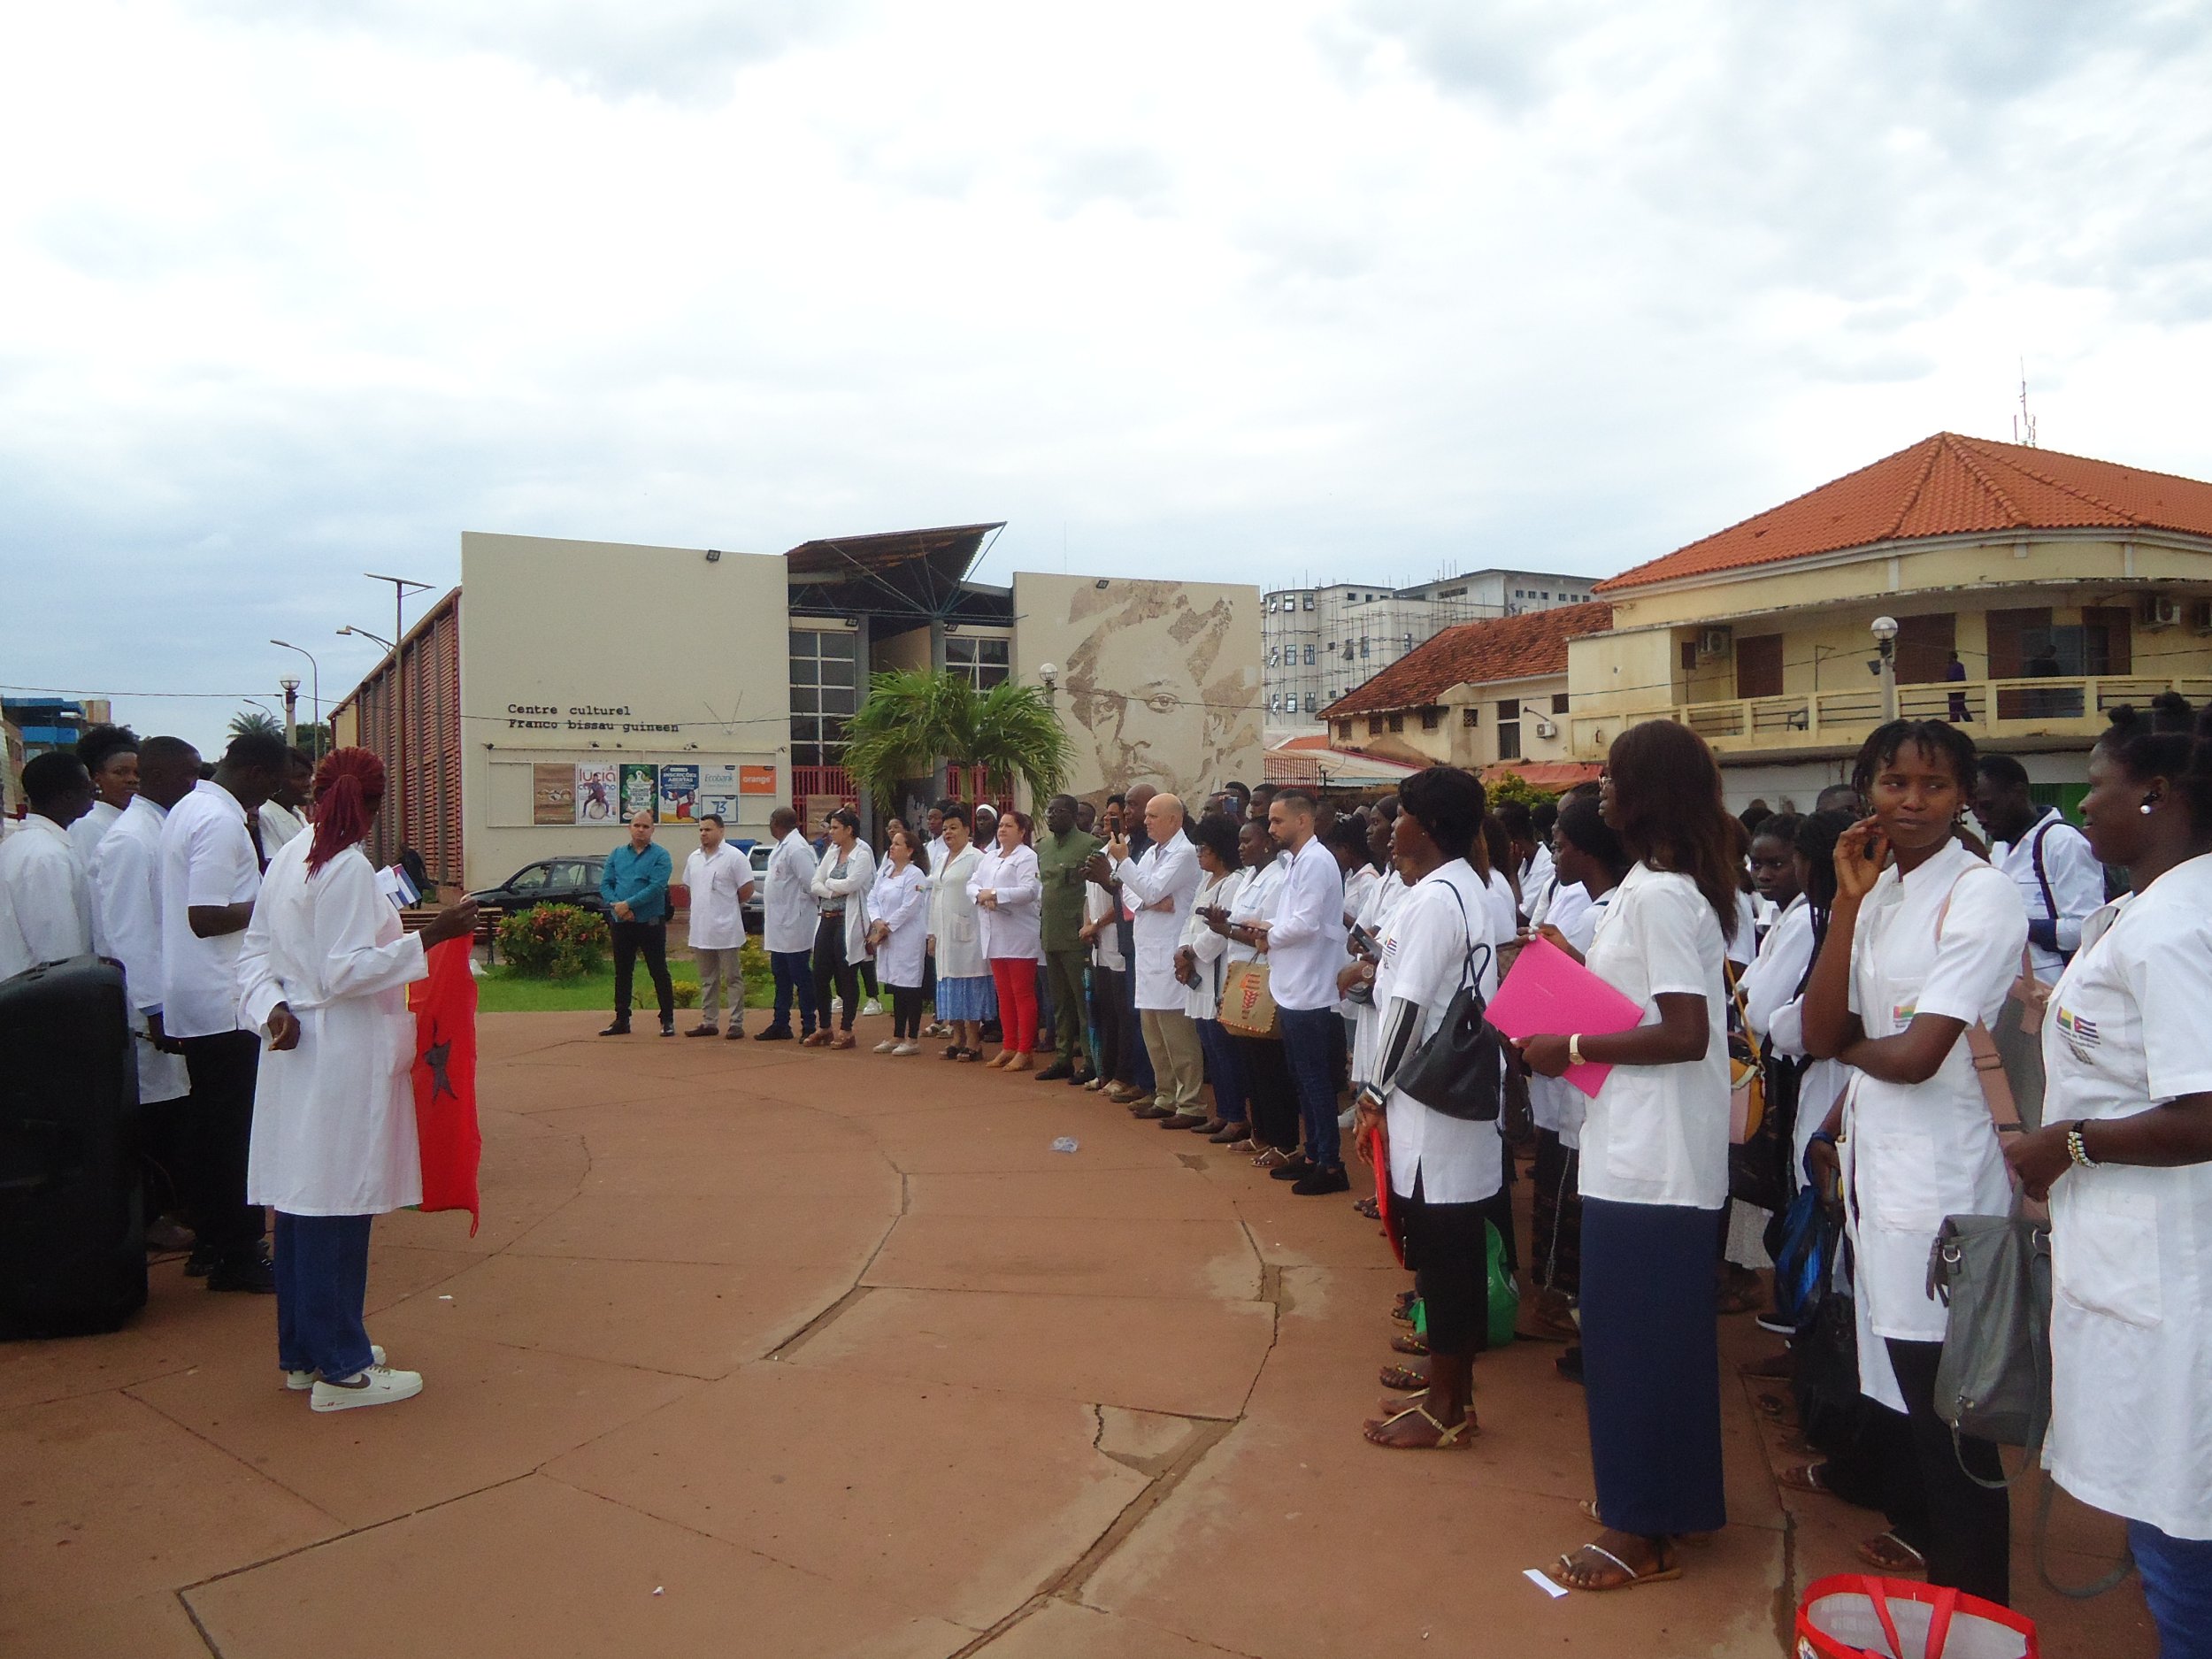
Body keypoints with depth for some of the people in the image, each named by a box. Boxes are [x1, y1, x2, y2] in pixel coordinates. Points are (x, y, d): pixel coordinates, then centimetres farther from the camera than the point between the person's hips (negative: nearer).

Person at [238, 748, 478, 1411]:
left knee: (302, 1201, 15)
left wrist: (271, 1008, -2)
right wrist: (428, 938, -21)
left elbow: (255, 952, 11)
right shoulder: (348, 868, -15)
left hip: (298, 1051, 9)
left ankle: (304, 1350, 26)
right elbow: (343, 972, -19)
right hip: (341, 1057, -9)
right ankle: (341, 1369, 6)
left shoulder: (288, 859, 11)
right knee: (336, 1209, -2)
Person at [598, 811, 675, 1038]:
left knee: (659, 972, -1)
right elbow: (605, 884, 4)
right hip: (621, 923, 4)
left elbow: (656, 887, -15)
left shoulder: (660, 855, -3)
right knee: (622, 973, 11)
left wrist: (628, 904, -19)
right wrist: (616, 906, -13)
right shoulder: (617, 855, 11)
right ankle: (621, 1020, 20)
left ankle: (667, 1020, 6)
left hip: (651, 923, -4)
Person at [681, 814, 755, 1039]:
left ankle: (737, 1024, 2)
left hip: (726, 930, -7)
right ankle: (708, 1022, 21)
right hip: (701, 930, 7)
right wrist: (704, 907, 13)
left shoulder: (734, 857, -10)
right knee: (707, 979, 14)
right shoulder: (694, 859, 12)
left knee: (733, 978, 0)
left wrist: (728, 905, 1)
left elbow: (747, 889, -10)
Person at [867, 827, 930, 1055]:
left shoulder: (915, 875, -11)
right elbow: (873, 899, 10)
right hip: (886, 937, 8)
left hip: (908, 938, -8)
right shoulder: (884, 873, 13)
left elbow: (908, 909, -16)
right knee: (895, 987, 14)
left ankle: (913, 1040, 3)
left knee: (909, 986, -3)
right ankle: (897, 1037, 22)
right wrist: (878, 922, -7)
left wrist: (886, 928, -12)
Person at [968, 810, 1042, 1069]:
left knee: (1023, 994, -3)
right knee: (1004, 994, 13)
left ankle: (1025, 1052, 0)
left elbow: (1029, 891, -19)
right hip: (994, 935, 8)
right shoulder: (989, 857, 18)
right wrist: (981, 894, -10)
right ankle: (1008, 1047, 20)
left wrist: (995, 894, -19)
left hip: (1019, 936, -8)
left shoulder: (1027, 857, -7)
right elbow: (972, 884, 12)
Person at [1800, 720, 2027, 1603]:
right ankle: (1917, 1528, 43)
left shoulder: (1983, 894, -15)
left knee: (1947, 1399, 2)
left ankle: (1975, 1603, 18)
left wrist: (1845, 1048, 0)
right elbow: (1822, 1035, -3)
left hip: (1942, 1177, -8)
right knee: (1902, 1376, 23)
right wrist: (1847, 901, -7)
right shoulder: (1878, 892, 7)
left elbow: (1915, 1055, -21)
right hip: (1875, 1162, 8)